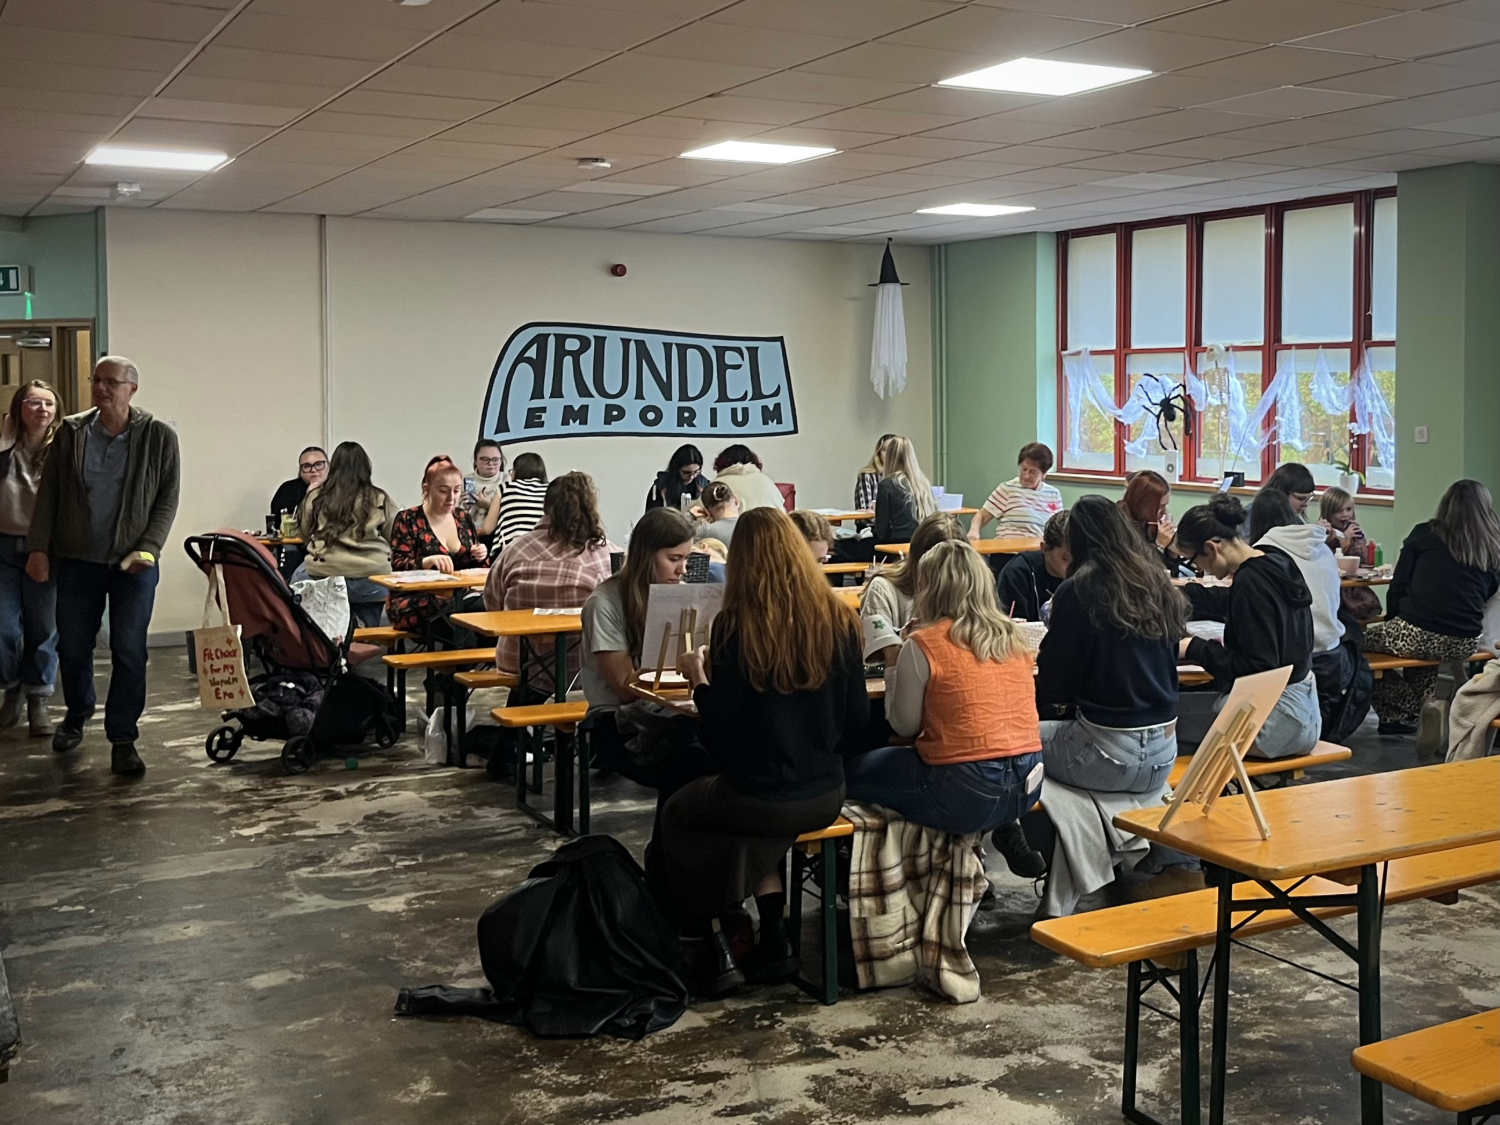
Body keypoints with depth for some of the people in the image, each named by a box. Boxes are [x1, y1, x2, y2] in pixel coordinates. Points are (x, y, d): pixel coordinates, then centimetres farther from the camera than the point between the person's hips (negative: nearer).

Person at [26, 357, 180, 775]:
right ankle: (77, 713, 38)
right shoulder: (71, 432, 2)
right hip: (77, 559, 2)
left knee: (129, 653, -2)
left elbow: (167, 500, -2)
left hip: (134, 563, -2)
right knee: (72, 646, 11)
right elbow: (48, 493, 5)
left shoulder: (159, 437, -4)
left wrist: (148, 549, -12)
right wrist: (39, 548, -1)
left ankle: (123, 740, 9)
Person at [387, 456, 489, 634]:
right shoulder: (408, 520, 1)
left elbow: (473, 565, 23)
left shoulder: (463, 518, 16)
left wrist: (480, 556, -1)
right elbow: (399, 567, -8)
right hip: (416, 603, -4)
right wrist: (428, 561, -27)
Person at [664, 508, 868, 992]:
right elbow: (858, 716, 3)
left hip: (759, 799, -4)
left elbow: (719, 738, -12)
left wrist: (699, 679, 3)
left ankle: (719, 951, 23)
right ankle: (773, 944, 26)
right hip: (825, 796, 4)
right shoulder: (838, 620, -5)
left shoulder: (734, 627, -16)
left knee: (677, 811, 26)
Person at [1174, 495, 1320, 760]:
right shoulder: (1273, 561, 7)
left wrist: (1195, 649, -16)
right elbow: (1232, 605, 27)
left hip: (1275, 717, -9)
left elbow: (1256, 670, -23)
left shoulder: (1251, 582, -20)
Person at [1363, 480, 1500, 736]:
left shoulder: (1424, 534, 3)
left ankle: (1411, 710, 6)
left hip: (1418, 634, -5)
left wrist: (1393, 619, 18)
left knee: (1363, 641, 17)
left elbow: (1398, 588, 4)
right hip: (1465, 644, 5)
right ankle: (1430, 705, 15)